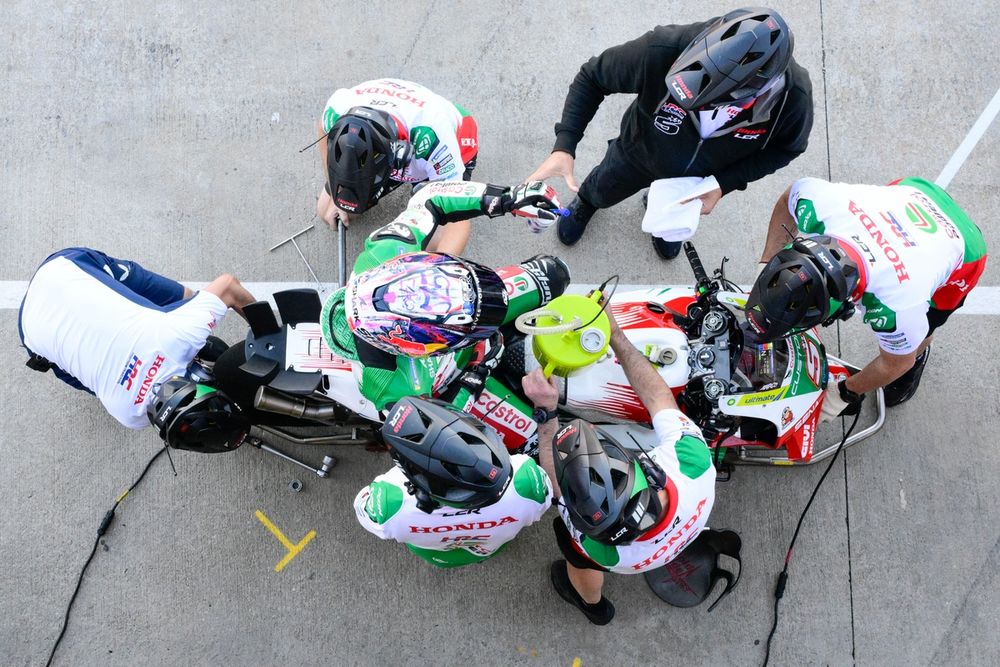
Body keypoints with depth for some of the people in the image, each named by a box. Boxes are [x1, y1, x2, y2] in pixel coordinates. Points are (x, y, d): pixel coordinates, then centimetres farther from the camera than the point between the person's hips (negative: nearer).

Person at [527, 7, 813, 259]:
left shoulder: (794, 95, -42)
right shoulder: (663, 50, -47)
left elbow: (787, 146, -18)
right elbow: (593, 77, -28)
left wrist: (723, 185, -29)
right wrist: (564, 146, -40)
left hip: (703, 176, 1)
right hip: (639, 153, -1)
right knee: (603, 191, 31)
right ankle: (585, 202, 68)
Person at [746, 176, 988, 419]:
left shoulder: (894, 310, -46)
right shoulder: (814, 203, -40)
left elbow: (895, 364, -21)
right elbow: (787, 199, -11)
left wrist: (843, 395, -6)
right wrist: (765, 265, -13)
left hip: (961, 251, -4)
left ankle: (918, 356, 41)